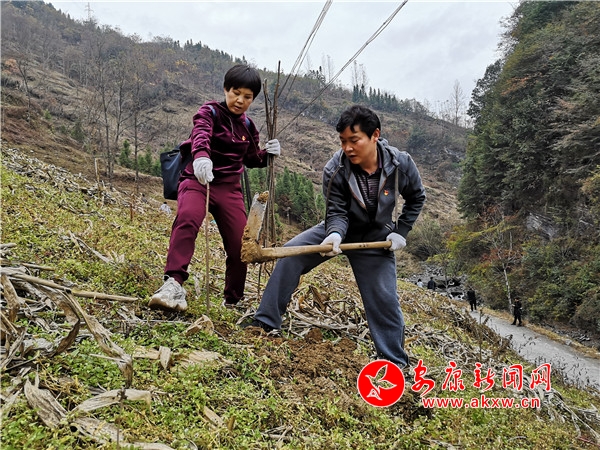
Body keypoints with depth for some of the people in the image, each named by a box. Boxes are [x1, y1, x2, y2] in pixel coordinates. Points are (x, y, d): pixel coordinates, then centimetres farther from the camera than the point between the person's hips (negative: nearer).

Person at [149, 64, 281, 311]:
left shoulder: (248, 126, 14)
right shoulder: (210, 112, -2)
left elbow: (251, 159, 26)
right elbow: (200, 134, -25)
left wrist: (267, 153, 3)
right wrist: (201, 155, -48)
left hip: (230, 187, 5)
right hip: (197, 179, -4)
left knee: (240, 245, -3)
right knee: (187, 219, -36)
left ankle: (232, 302, 18)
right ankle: (173, 284, -40)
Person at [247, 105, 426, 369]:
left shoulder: (401, 164, -20)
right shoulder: (334, 170, -24)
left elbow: (416, 198, -1)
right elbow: (337, 212, -20)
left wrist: (401, 231, -8)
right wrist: (334, 235, -42)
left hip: (377, 238, 0)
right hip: (340, 228, 1)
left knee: (384, 300, -3)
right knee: (291, 255, -18)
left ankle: (395, 363, 16)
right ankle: (266, 322, -7)